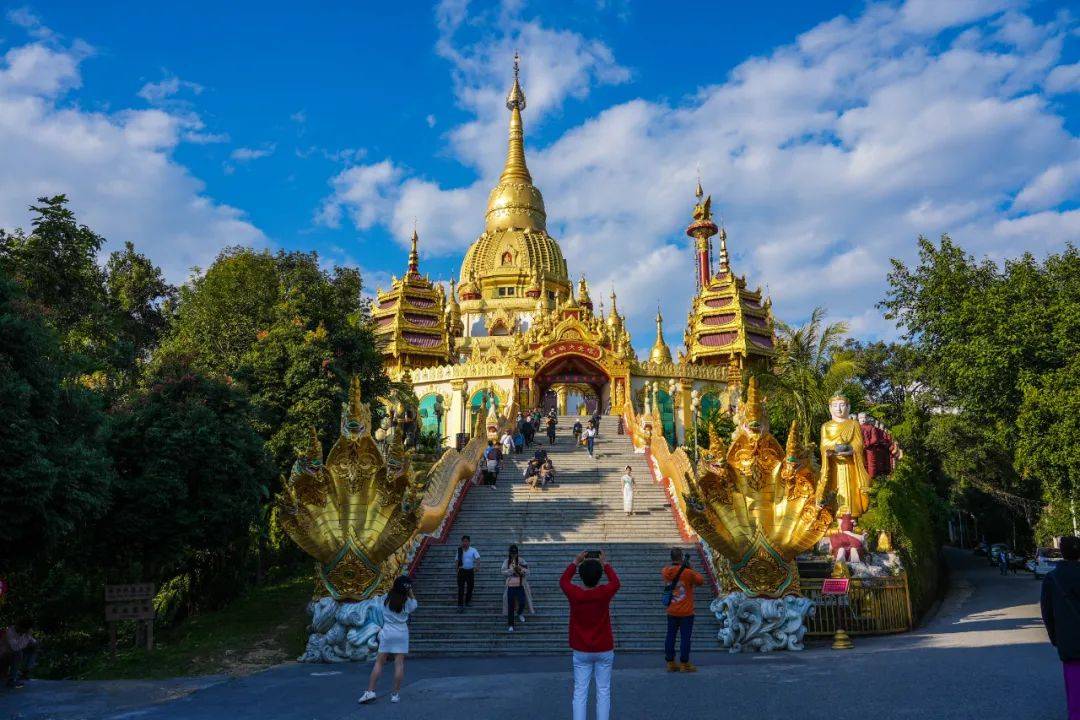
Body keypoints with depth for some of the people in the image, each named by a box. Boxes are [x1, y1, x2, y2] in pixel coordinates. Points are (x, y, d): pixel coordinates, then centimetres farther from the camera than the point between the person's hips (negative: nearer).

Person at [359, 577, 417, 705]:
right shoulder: (408, 602, -6)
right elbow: (414, 606, 15)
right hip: (402, 633, -1)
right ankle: (395, 694, 4)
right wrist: (410, 593, 7)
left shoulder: (386, 598, -1)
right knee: (399, 663, 2)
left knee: (379, 662, 4)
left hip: (387, 633, 1)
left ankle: (370, 691, -2)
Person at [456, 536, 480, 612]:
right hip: (462, 570, 0)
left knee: (470, 586, 13)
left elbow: (478, 559, -12)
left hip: (470, 571, 1)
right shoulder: (460, 550, 2)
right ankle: (460, 605, -3)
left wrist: (477, 567, -29)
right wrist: (457, 570, 4)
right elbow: (457, 561, 8)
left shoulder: (473, 550, -3)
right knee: (461, 588, -5)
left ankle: (468, 600, 36)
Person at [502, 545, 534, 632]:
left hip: (520, 586, 0)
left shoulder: (521, 561, 1)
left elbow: (527, 572, -1)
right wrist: (512, 570, -21)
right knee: (511, 606, 1)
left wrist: (521, 569, -19)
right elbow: (503, 572, -8)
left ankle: (520, 614, 31)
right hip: (510, 586, 0)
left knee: (522, 602, -6)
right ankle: (510, 625, 12)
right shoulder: (507, 561, 0)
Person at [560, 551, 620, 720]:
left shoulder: (574, 594, -12)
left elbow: (563, 580, 9)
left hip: (581, 652, 0)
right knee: (603, 691, 8)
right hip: (604, 650, 0)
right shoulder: (604, 593, -14)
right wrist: (605, 563, 16)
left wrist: (576, 561, 14)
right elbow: (615, 582, 8)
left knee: (580, 692, 4)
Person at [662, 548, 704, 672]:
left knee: (670, 637, 10)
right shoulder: (688, 572, -17)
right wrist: (690, 568, 1)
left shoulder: (665, 572, -2)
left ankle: (670, 663, 16)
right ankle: (684, 664, 7)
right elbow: (700, 580, -4)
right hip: (686, 612, -5)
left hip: (671, 612, 5)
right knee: (685, 638, 3)